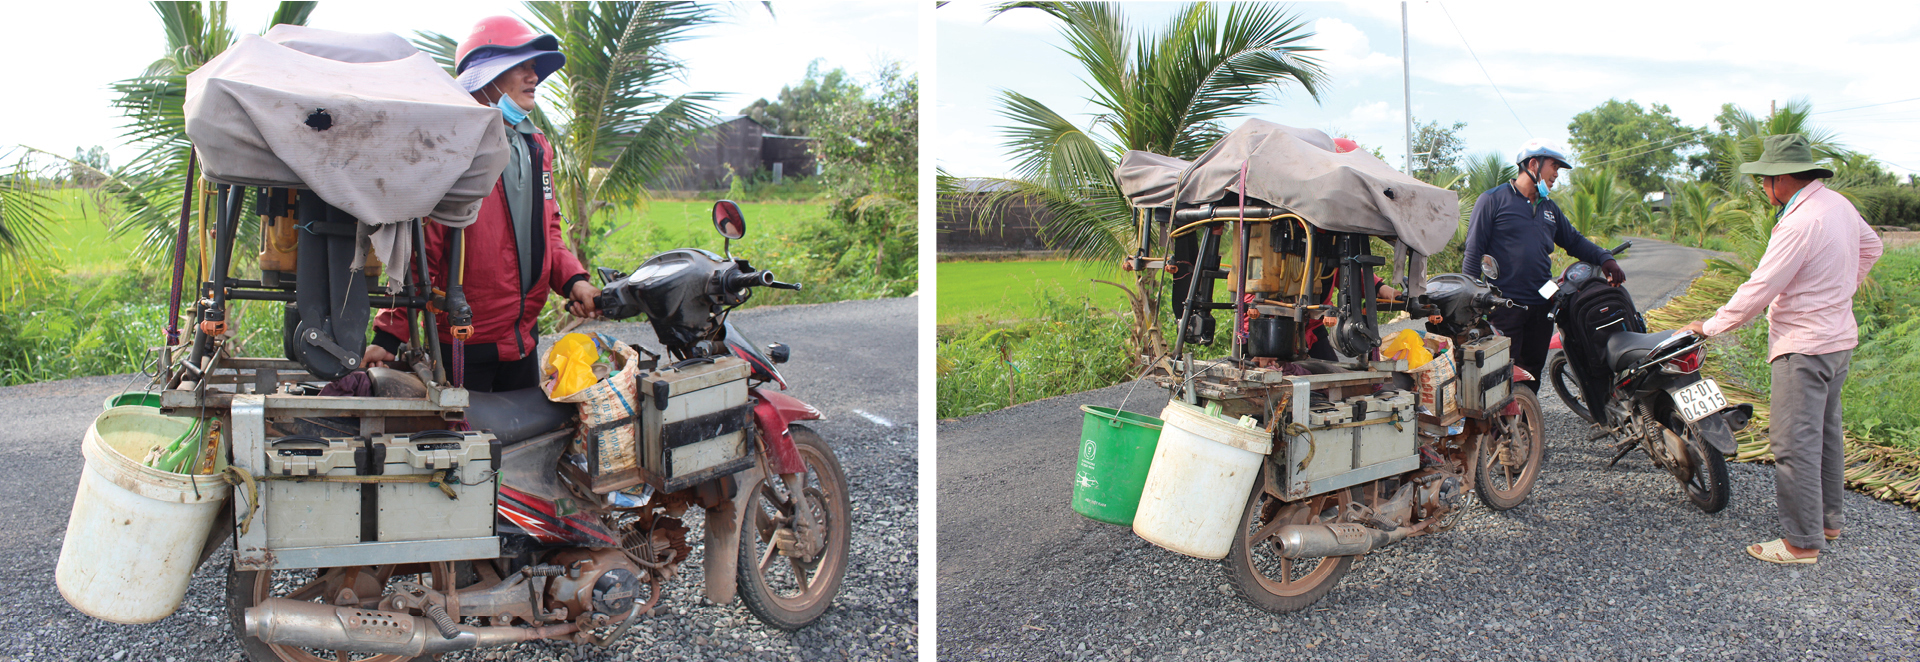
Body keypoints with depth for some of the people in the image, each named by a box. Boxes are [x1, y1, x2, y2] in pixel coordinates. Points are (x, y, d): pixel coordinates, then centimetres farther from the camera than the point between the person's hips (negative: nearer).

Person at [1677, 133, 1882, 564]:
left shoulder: (1799, 223, -23)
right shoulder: (1839, 204, 7)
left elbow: (1759, 290, -21)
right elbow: (1870, 246, 26)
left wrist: (1709, 326, -11)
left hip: (1803, 345, -10)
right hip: (1839, 337, 10)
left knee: (1794, 443, -6)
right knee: (1824, 433, 20)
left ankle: (1802, 541, -1)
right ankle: (1827, 520, 32)